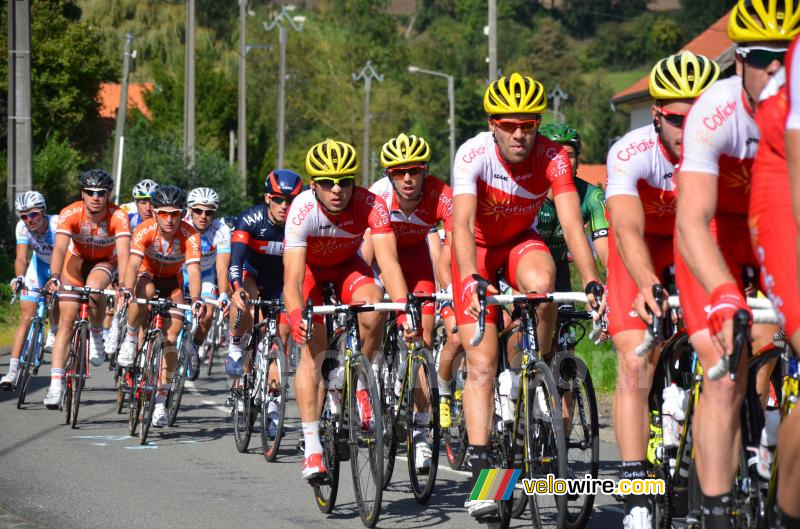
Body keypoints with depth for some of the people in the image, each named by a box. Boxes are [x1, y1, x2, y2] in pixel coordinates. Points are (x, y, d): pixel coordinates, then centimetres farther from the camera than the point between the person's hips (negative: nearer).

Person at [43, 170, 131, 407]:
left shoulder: (118, 216, -30)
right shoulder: (70, 214, -29)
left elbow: (123, 251, -41)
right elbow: (60, 247, -40)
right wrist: (54, 277, -57)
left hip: (105, 262, -1)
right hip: (77, 260, 1)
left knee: (94, 288, -36)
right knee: (66, 322, -9)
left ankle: (96, 334, -7)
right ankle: (56, 385, -10)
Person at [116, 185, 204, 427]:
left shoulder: (190, 236, -29)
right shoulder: (145, 230, -30)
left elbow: (194, 269, -39)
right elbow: (133, 263, -41)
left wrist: (196, 300, -56)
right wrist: (126, 290, -60)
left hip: (172, 281, 1)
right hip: (147, 274, -1)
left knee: (170, 340, -10)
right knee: (144, 292, -39)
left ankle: (161, 399, -1)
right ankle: (130, 337, -13)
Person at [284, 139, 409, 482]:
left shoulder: (371, 205, -31)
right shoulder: (303, 210, -35)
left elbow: (388, 261, -40)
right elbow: (293, 279, -40)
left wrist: (403, 306, -56)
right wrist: (295, 317, -58)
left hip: (347, 267, 1)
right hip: (310, 269, -1)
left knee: (373, 307, -30)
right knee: (313, 349, -18)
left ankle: (358, 382, -4)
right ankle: (312, 447, -17)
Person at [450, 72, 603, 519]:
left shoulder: (552, 157, -24)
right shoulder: (474, 155, -28)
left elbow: (572, 223, -32)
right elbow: (462, 224, -38)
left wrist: (592, 283, -45)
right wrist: (471, 280, -54)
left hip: (521, 242, 1)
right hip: (478, 249, -1)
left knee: (541, 283, -36)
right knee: (482, 361, -13)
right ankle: (481, 469, -12)